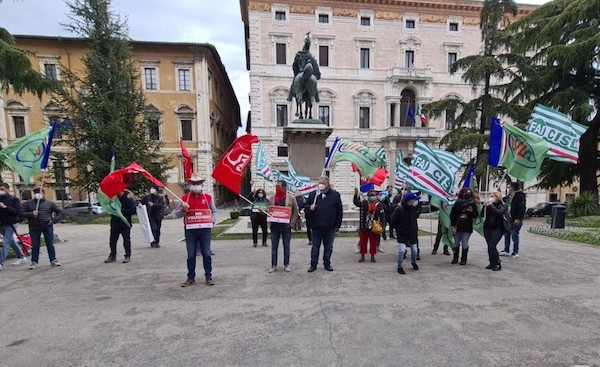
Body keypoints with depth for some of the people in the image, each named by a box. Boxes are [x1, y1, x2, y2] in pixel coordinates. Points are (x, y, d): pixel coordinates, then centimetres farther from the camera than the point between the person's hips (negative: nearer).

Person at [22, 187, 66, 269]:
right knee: (35, 246, 4)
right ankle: (34, 262, 16)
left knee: (50, 244, 2)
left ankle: (53, 260, 10)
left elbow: (61, 212, 6)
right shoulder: (28, 203, 9)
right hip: (34, 227, 1)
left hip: (47, 226, -1)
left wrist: (53, 220, -6)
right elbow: (22, 213, 4)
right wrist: (31, 214, -14)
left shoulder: (50, 203, 6)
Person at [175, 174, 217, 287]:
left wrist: (213, 220, -2)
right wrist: (183, 210, -14)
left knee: (206, 254, 5)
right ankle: (191, 278, 20)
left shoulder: (208, 197, 5)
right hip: (190, 230, 0)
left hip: (205, 229, 0)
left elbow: (214, 211, 14)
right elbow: (177, 214, 7)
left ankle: (208, 277, 17)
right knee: (191, 255, 8)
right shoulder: (185, 198, 4)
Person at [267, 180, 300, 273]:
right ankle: (273, 265, 16)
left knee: (286, 246, 9)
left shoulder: (291, 198, -2)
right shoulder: (272, 198, 7)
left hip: (286, 226, -2)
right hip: (274, 225, 2)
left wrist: (291, 223, -7)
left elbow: (296, 212, 0)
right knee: (274, 246, 7)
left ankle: (286, 264, 21)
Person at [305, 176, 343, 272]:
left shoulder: (335, 195, 1)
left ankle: (327, 264, 26)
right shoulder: (313, 194, 5)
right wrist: (309, 207, -13)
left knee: (328, 248, 12)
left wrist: (338, 225, 0)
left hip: (330, 227, 0)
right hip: (316, 226, 1)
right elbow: (306, 206, 11)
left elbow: (340, 211, 3)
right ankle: (313, 264, 20)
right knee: (315, 247, 8)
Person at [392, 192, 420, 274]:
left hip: (412, 234, 6)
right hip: (402, 234, -5)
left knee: (414, 250, 12)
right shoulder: (399, 209, -16)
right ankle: (399, 267, 6)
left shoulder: (413, 208, 1)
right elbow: (393, 222, -11)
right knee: (402, 250, -15)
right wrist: (399, 230, -15)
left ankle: (413, 262, 43)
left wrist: (415, 229, 8)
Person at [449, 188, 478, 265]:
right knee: (456, 243, 10)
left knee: (465, 244, 2)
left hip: (467, 228, -1)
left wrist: (472, 211, -17)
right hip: (457, 227, 1)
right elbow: (452, 214, 2)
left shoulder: (472, 204, 1)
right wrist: (453, 225, -5)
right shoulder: (457, 203, 1)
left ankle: (463, 259, 13)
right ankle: (455, 258, 22)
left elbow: (475, 216, 5)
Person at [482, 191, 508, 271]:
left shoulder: (503, 206, -1)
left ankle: (497, 264, 1)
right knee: (489, 246, 5)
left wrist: (491, 206, -19)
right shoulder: (489, 205, 10)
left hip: (497, 229, -5)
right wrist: (484, 206, -6)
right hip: (487, 228, 5)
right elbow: (482, 215, 6)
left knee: (492, 246, -13)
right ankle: (492, 263, 15)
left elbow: (499, 213, -22)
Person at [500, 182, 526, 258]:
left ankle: (515, 252, 9)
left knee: (514, 236, -2)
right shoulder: (512, 196, 15)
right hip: (510, 219, 9)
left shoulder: (520, 196, -13)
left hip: (516, 220, -9)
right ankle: (506, 251, 18)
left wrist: (518, 219, -25)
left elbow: (522, 208, -21)